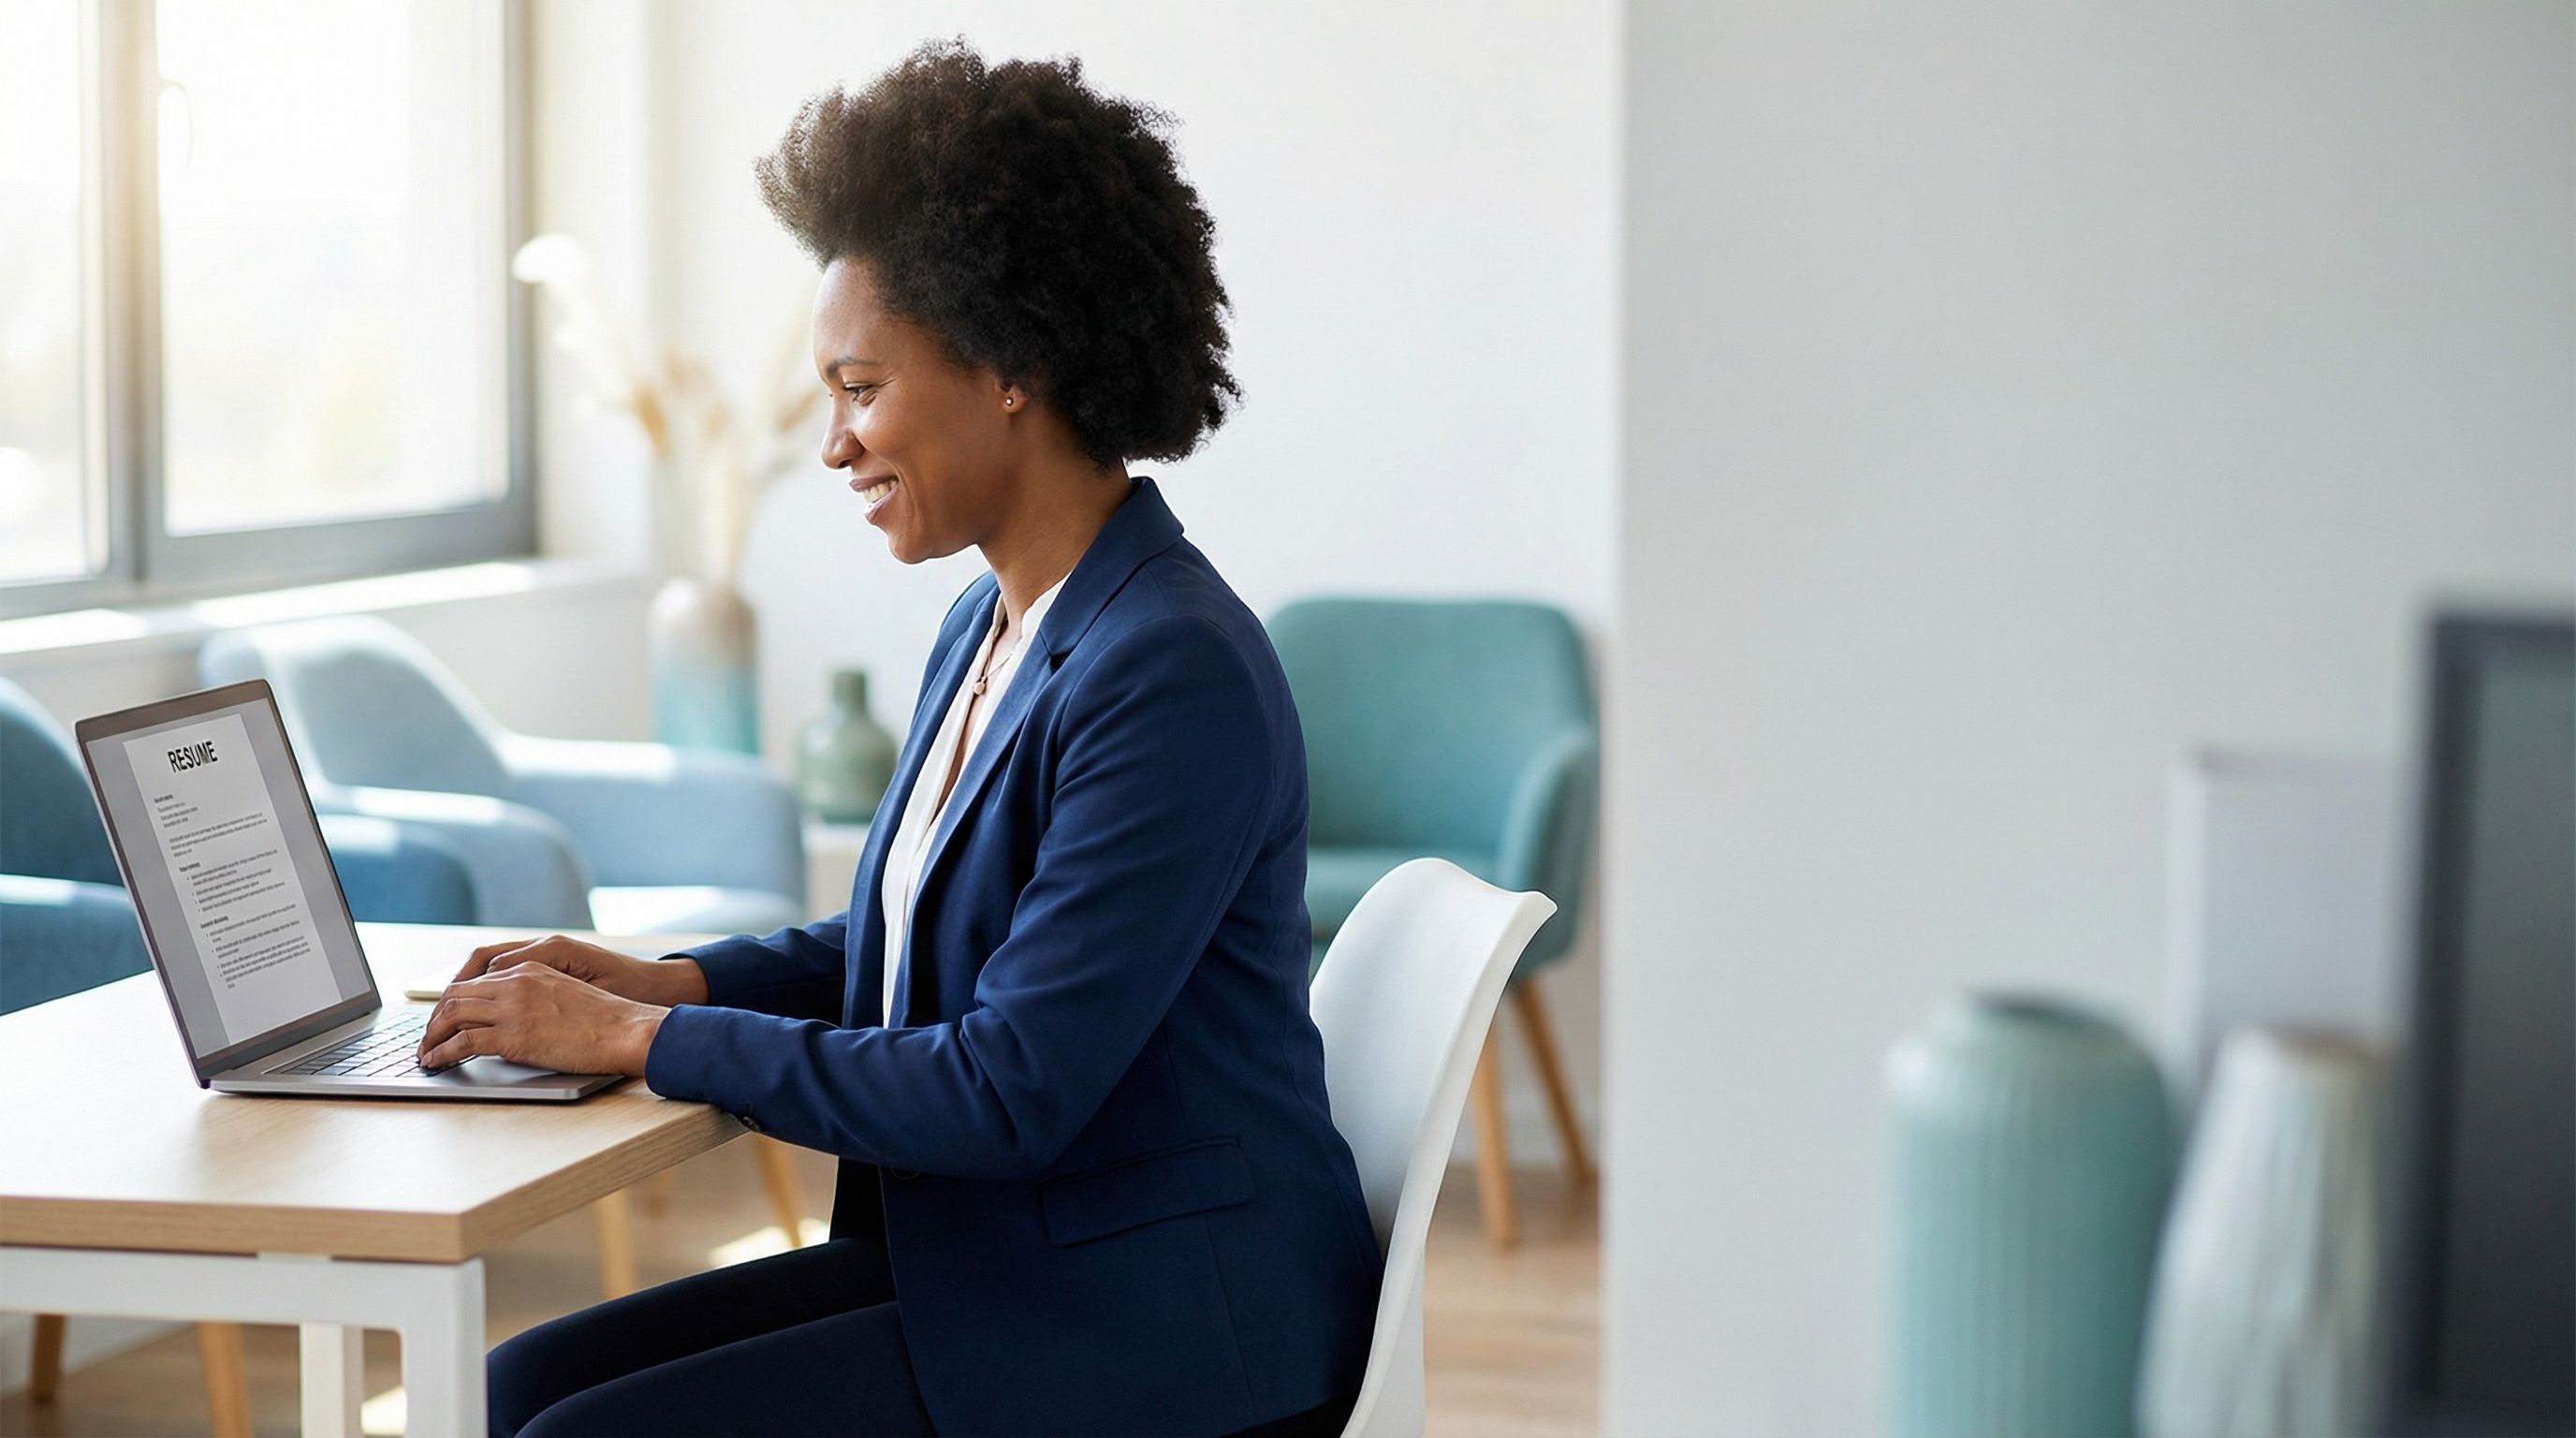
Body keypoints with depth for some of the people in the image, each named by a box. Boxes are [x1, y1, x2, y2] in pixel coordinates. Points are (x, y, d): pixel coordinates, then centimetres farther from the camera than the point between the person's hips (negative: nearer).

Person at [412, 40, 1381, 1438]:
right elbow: (895, 938, 24)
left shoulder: (1176, 677, -21)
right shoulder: (989, 627, 10)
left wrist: (641, 1039, -17)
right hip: (981, 1261, 9)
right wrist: (664, 979, 5)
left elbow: (1011, 1091, -24)